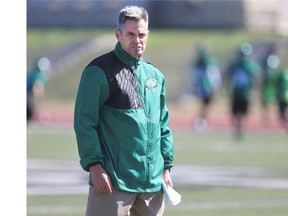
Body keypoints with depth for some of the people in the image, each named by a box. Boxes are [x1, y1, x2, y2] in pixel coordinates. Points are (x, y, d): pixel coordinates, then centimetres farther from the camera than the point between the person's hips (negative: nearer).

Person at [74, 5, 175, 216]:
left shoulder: (155, 75, 16)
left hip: (153, 182, 7)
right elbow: (84, 123, -8)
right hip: (113, 181, -6)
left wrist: (166, 166, 15)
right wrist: (94, 166, -14)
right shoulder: (100, 72, -5)